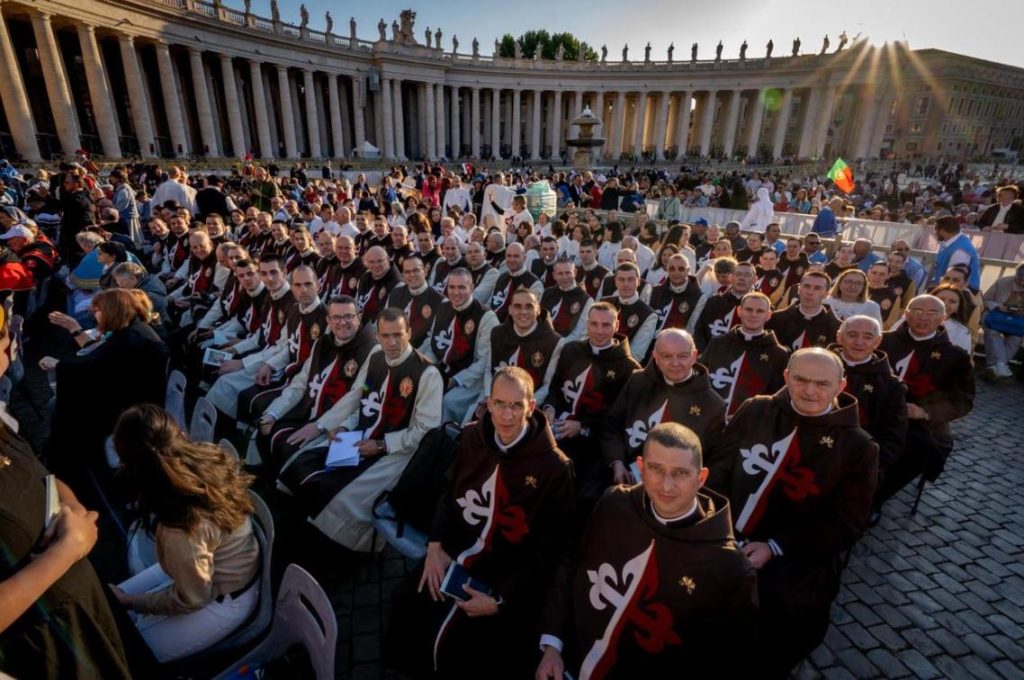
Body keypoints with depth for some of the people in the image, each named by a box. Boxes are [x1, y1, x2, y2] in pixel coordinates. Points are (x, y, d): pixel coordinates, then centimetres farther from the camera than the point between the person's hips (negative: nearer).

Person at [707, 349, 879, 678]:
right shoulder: (755, 411, 3)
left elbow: (845, 527, -3)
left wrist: (774, 548, -14)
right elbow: (718, 468, 7)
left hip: (794, 571, -1)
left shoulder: (858, 446, -2)